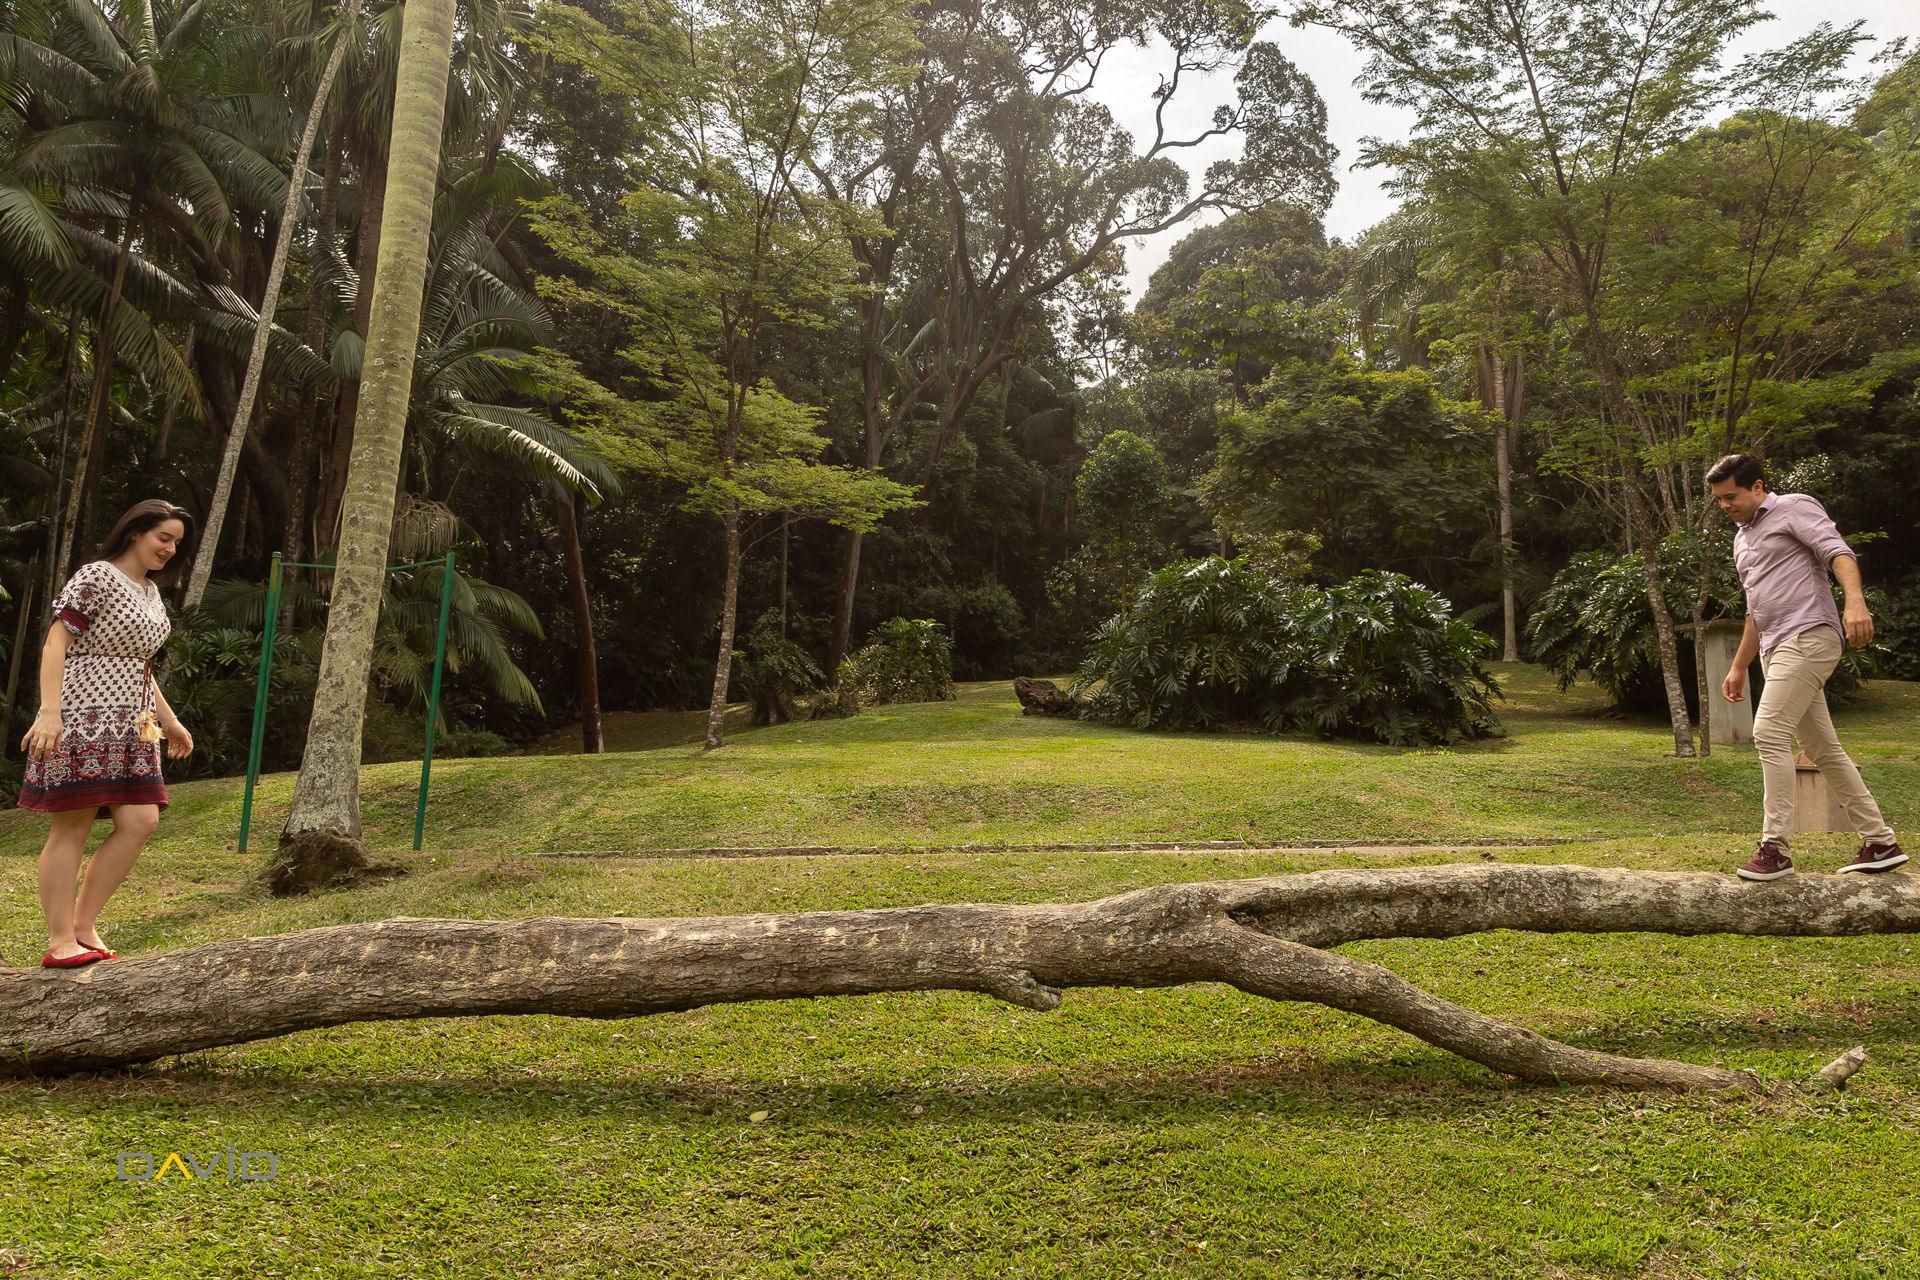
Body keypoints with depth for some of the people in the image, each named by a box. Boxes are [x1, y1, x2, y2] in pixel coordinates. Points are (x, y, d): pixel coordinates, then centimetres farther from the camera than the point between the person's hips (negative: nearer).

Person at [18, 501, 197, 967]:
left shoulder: (151, 591, 20)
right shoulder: (96, 577, -5)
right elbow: (56, 641, -12)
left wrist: (169, 720, 26)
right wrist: (49, 711, -22)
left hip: (129, 725, 8)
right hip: (84, 715, -8)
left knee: (141, 821, -1)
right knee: (73, 825, -6)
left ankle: (84, 927, 8)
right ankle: (61, 942, -1)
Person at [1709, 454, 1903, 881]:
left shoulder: (1794, 507, 1)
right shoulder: (1742, 538, 24)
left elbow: (1838, 552, -16)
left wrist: (1855, 601, -34)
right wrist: (1739, 667, 28)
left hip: (1809, 636, -9)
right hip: (1778, 649, 9)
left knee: (1769, 732, -19)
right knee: (1822, 748, 9)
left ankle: (1775, 848, -17)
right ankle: (1880, 843, 16)